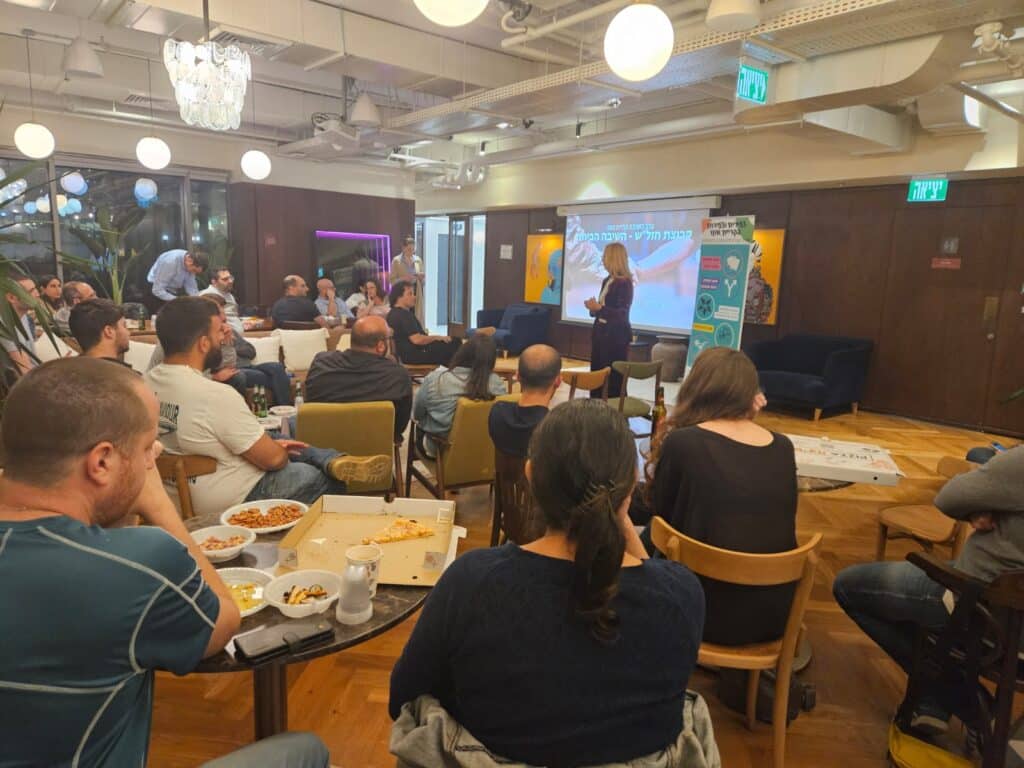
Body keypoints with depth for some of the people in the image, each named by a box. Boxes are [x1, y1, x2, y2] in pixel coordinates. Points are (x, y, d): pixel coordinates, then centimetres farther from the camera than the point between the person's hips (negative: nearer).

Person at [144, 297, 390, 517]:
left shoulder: (147, 383, -4)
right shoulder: (217, 396, -31)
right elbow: (273, 459, -21)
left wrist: (271, 444, 9)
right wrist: (282, 451, 2)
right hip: (237, 501, -8)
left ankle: (338, 461, 3)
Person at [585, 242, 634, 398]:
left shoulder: (624, 283, -14)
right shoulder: (607, 281, 12)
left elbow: (622, 314, -20)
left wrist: (598, 308, -27)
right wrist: (593, 308, -2)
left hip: (616, 336, -9)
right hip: (601, 332, 9)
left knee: (613, 377, -3)